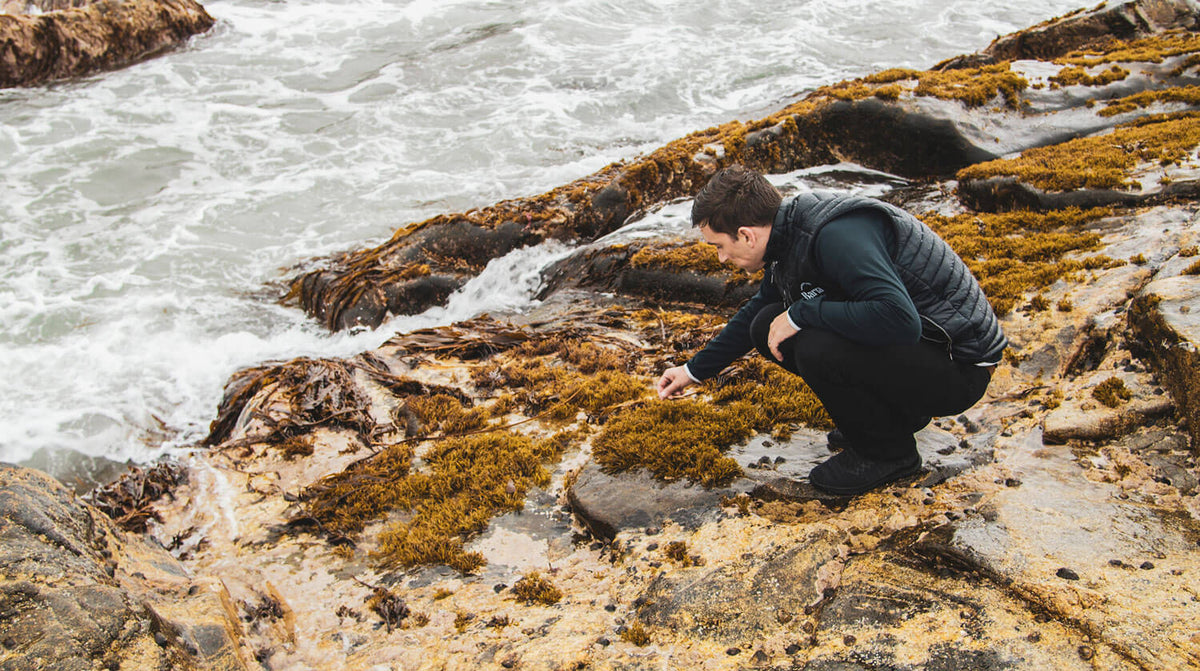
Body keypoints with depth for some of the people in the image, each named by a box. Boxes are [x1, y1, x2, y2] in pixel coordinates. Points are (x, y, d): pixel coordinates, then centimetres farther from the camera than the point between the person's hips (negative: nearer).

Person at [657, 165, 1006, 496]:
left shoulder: (837, 236, -28)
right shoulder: (790, 234, 2)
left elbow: (900, 320, -39)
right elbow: (756, 311, 20)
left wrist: (801, 314, -28)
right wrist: (695, 370, 24)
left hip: (960, 368, -9)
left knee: (817, 349, -31)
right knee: (767, 327, 2)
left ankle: (890, 451, -3)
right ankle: (895, 411, 12)